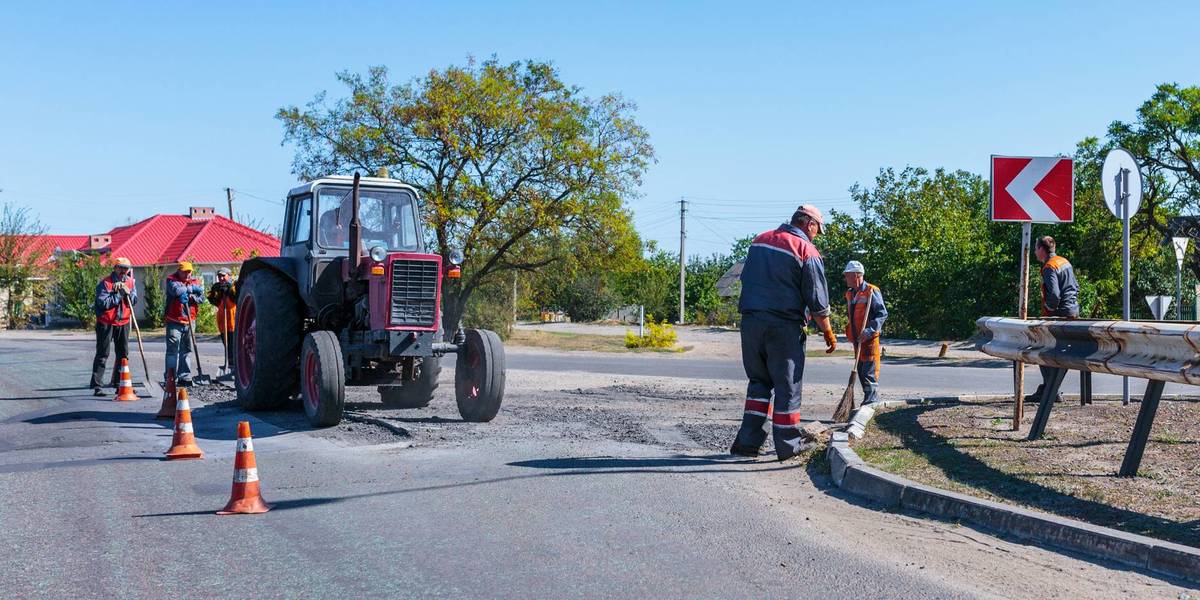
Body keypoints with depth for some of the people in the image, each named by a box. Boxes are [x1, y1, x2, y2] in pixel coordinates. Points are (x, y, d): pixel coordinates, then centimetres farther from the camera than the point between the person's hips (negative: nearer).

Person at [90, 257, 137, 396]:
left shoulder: (130, 282, 6)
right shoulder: (105, 283, -11)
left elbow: (134, 302, 3)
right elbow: (103, 303, -20)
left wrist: (128, 293, -15)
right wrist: (118, 295, -19)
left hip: (123, 322, 6)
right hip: (106, 323, -6)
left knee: (123, 354, 9)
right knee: (102, 354, -4)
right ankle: (97, 386, -3)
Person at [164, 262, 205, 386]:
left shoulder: (195, 282, 12)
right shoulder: (172, 280, 1)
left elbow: (201, 298, 0)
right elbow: (176, 290, -20)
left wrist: (190, 297, -18)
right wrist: (191, 289, -9)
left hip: (189, 321, 4)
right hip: (174, 321, -4)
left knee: (186, 350, 8)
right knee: (173, 350, -5)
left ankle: (184, 377, 14)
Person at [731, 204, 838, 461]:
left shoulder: (760, 241, 12)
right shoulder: (807, 251, -6)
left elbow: (746, 278, 20)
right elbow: (817, 300, -6)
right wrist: (828, 333, 5)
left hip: (750, 321, 5)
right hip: (784, 326, -5)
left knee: (759, 380, 16)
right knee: (787, 386, 5)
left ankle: (747, 441, 7)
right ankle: (788, 447, 10)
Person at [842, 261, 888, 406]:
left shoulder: (872, 292, -11)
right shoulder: (849, 294, 15)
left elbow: (882, 314, -15)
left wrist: (869, 330, -24)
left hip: (869, 339, -9)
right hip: (856, 339, 9)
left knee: (869, 374, -9)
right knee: (861, 373, 12)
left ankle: (870, 404, -8)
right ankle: (873, 401, 21)